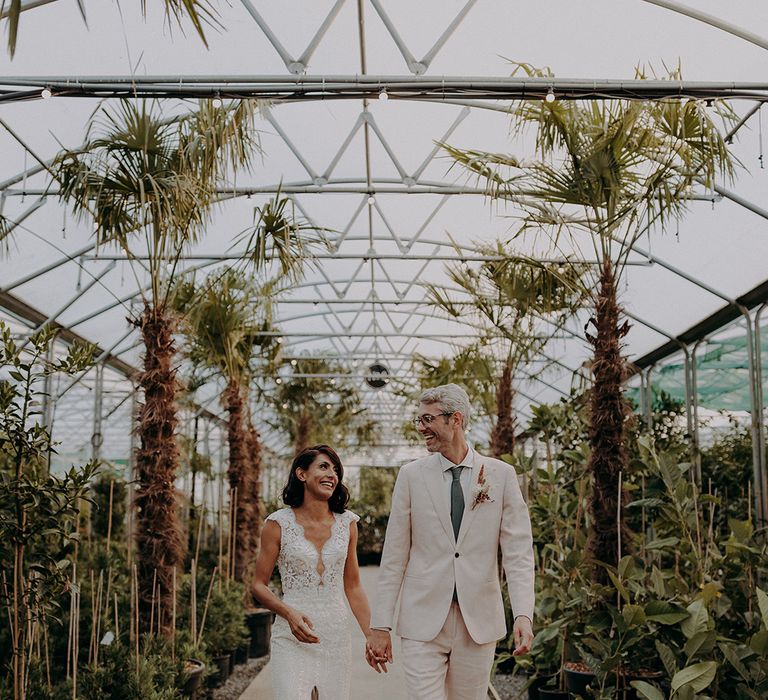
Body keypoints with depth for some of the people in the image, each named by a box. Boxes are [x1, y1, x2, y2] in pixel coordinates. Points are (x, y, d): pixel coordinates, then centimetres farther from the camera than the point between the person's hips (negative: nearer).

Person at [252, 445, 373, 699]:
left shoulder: (347, 523, 6)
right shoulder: (279, 523, -3)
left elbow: (353, 587, 12)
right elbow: (259, 585, 1)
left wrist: (372, 635, 5)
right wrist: (289, 613, -16)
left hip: (336, 636, 3)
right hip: (292, 637, -3)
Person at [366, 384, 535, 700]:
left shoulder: (501, 475, 1)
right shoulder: (411, 475, 2)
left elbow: (518, 550, -2)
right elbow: (394, 556, 3)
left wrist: (523, 615, -15)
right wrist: (380, 625, 0)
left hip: (479, 623, 1)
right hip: (422, 622, 0)